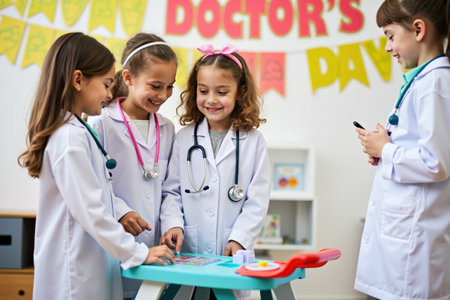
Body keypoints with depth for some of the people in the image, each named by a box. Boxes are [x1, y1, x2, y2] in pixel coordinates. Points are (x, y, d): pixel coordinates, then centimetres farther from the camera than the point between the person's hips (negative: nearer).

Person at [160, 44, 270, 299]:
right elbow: (171, 191, 6)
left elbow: (258, 200, -1)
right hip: (187, 253, 1)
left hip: (232, 254, -1)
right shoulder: (184, 138, 5)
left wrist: (240, 239, -9)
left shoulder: (253, 141, 0)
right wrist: (173, 224, -9)